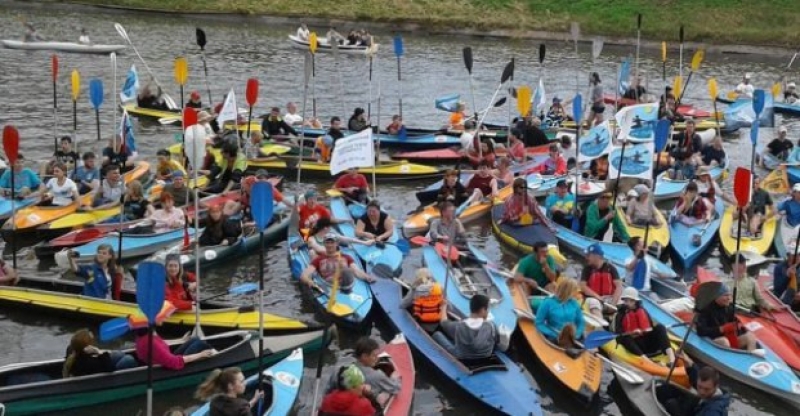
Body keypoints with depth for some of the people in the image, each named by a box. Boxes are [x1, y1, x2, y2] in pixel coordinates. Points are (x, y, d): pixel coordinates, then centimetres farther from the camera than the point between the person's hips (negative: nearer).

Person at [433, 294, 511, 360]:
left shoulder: (458, 326, -24)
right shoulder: (491, 326, -23)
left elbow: (444, 322, -1)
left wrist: (444, 306, 18)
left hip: (460, 360, 0)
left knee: (437, 334, 13)